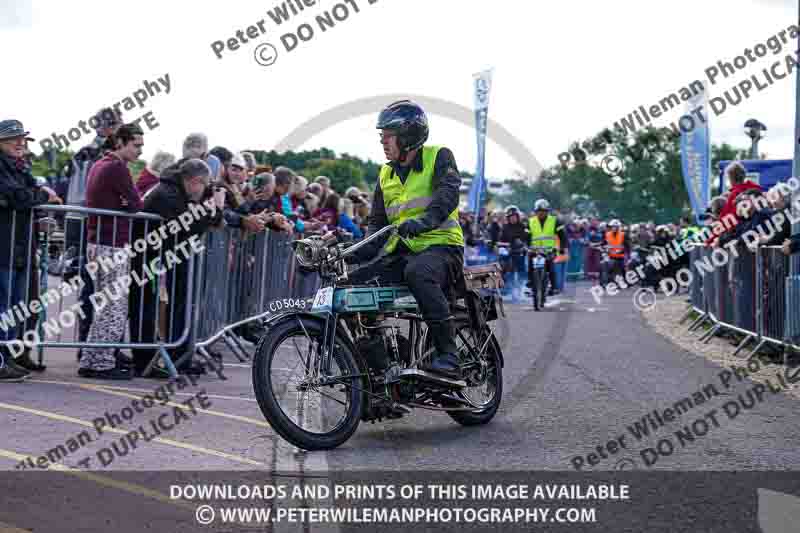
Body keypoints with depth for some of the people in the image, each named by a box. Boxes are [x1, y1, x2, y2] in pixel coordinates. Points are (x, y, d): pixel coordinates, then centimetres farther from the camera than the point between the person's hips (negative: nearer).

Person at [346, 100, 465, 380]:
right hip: (401, 252, 7)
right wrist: (362, 249, -1)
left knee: (417, 273, -39)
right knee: (357, 282, -12)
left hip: (441, 245, -7)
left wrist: (424, 221, -37)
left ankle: (448, 355, -38)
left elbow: (448, 195, -18)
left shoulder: (439, 157, 1)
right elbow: (377, 222, 19)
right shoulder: (386, 176, 20)